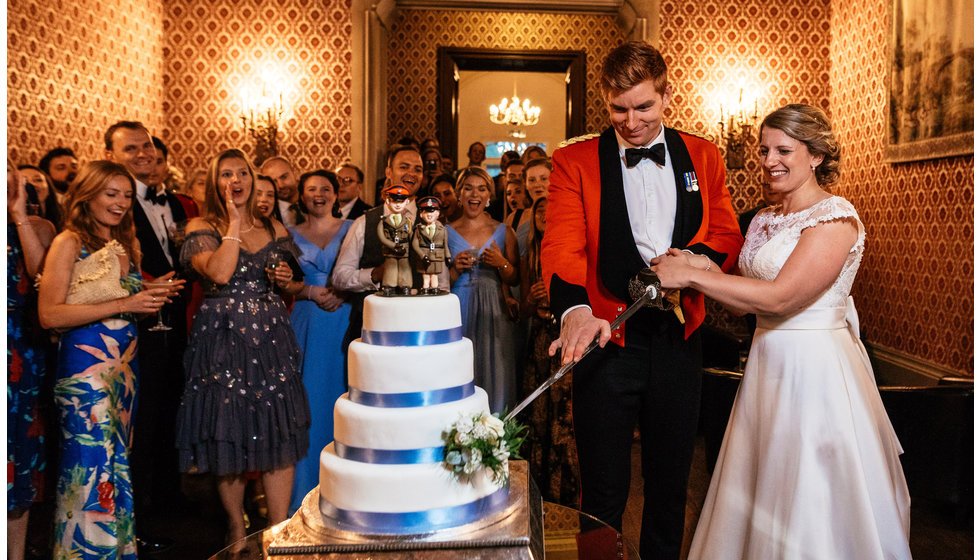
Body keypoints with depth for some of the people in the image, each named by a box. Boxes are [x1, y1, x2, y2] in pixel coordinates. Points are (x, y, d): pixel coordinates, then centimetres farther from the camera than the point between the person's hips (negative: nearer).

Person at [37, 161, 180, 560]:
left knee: (118, 462, 13)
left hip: (125, 368, 7)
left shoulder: (126, 245, 14)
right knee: (93, 467, -2)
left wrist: (151, 293, 2)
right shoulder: (69, 243, -7)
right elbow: (49, 314, -16)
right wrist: (123, 305, -19)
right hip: (84, 367, -7)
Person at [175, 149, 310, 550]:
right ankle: (237, 529, 24)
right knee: (229, 435, 4)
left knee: (279, 435, 1)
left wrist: (287, 282, -1)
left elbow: (291, 285, 22)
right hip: (223, 340, -3)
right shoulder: (201, 228, 0)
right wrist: (234, 223, -11)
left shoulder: (274, 229, 11)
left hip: (271, 339, 3)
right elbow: (218, 273, -19)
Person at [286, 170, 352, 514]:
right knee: (309, 399, 0)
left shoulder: (352, 229, 9)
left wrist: (342, 292, -13)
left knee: (344, 396, 1)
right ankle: (307, 487, 12)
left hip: (347, 322, -1)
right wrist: (312, 292, -9)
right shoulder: (292, 236, 11)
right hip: (307, 326, 1)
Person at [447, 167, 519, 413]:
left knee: (494, 377, 0)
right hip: (458, 313, 0)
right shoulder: (446, 232, 6)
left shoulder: (503, 232, 8)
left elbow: (514, 280, 8)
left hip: (493, 314, 1)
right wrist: (455, 269, -11)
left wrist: (502, 263, -11)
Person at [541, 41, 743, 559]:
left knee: (670, 479, 19)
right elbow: (561, 244, -16)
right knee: (603, 488, 7)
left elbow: (727, 234, 10)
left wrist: (694, 258, -14)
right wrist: (575, 308, -35)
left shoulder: (702, 157, 8)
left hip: (679, 338, 3)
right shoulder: (573, 161, -3)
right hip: (607, 338, -3)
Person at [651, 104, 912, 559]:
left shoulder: (835, 218, -14)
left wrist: (690, 276, -21)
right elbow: (745, 300, 10)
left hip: (817, 367, -7)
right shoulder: (765, 220, 11)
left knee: (813, 502, 4)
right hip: (768, 364, 8)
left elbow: (778, 297, -24)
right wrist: (700, 267, -8)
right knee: (758, 501, 16)